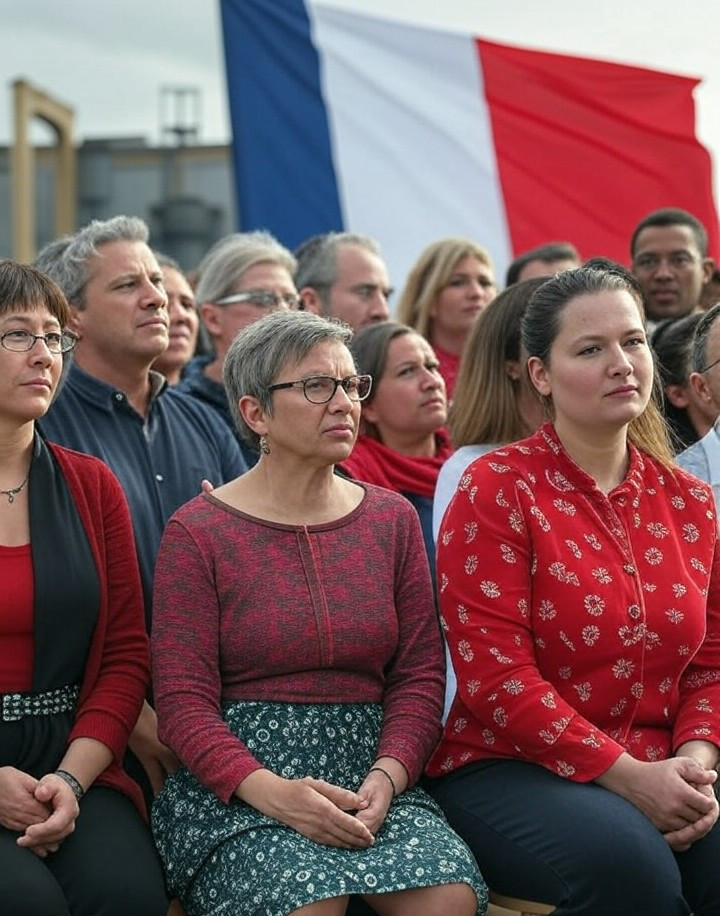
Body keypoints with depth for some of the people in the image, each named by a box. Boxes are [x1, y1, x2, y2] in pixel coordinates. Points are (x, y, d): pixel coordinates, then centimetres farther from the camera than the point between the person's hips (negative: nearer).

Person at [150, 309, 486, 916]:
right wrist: (271, 792, -21)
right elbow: (184, 701, -5)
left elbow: (420, 674, 8)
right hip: (235, 788, -3)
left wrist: (386, 777, -11)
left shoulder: (391, 519, 12)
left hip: (370, 775, 3)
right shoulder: (197, 533, 0)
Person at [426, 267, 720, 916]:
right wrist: (626, 775, -16)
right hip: (508, 766, -4)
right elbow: (495, 675, -11)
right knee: (629, 862, -34)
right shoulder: (498, 490, -4)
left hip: (659, 772, 5)